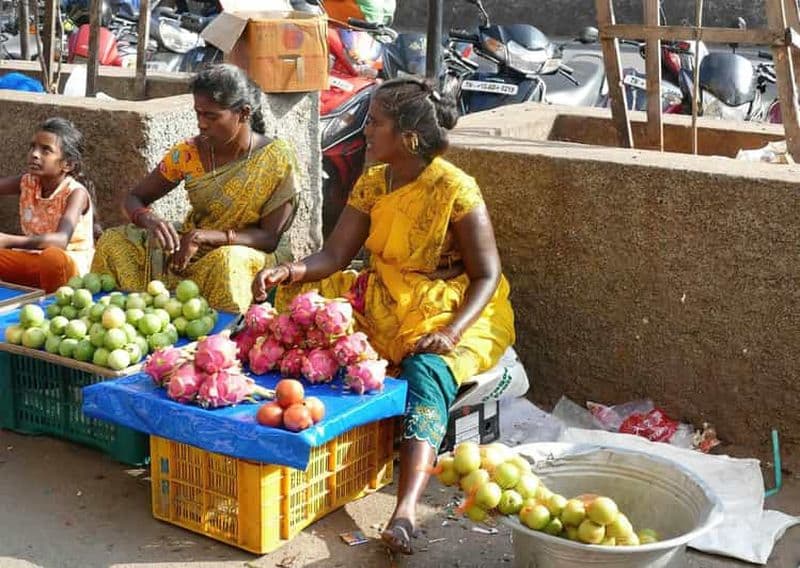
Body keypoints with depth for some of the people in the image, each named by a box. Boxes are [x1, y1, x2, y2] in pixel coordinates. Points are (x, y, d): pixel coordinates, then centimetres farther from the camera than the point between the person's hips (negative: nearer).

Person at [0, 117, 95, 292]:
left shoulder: (76, 192, -20)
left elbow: (61, 240, -36)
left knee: (53, 257, -40)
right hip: (34, 260, 6)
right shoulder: (27, 183, 0)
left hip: (70, 264, -6)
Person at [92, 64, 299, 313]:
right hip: (188, 247, 4)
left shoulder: (278, 159, -14)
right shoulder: (189, 152, -5)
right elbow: (134, 199, 2)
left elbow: (270, 238, -15)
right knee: (113, 242, -14)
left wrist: (204, 236, -27)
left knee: (229, 261, -39)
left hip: (253, 255, -4)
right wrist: (150, 220, -23)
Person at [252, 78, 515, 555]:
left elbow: (486, 275, -15)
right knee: (298, 296, -5)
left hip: (455, 311, -7)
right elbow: (334, 256, 0)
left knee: (426, 371, -38)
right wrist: (290, 272, -20)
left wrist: (451, 332, -30)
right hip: (384, 301, 8)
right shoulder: (373, 184, 3)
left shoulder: (456, 190, -16)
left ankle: (406, 512, -54)